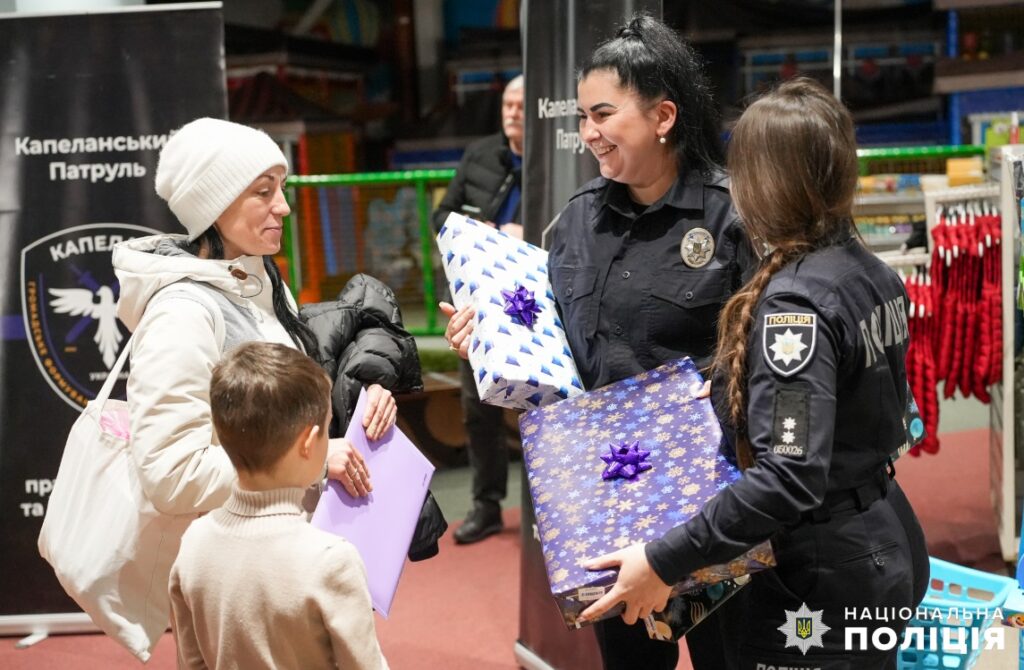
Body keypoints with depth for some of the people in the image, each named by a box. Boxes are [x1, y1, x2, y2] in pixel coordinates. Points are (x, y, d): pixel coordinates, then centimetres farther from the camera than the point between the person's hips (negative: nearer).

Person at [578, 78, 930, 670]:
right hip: (884, 546, 9)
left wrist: (664, 562, -29)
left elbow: (790, 478, -30)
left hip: (822, 579, -9)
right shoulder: (874, 273, 3)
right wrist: (733, 389, 22)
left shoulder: (795, 300, -23)